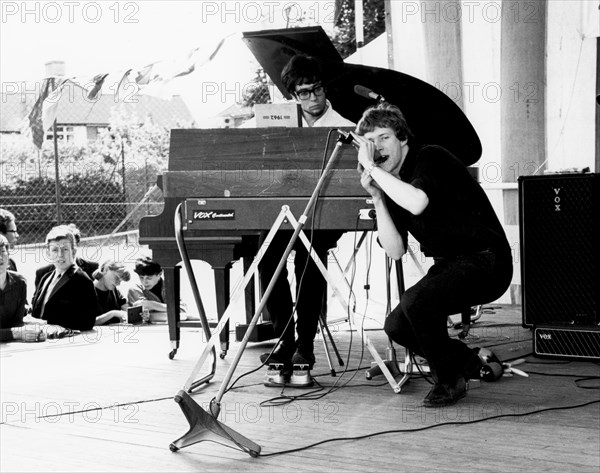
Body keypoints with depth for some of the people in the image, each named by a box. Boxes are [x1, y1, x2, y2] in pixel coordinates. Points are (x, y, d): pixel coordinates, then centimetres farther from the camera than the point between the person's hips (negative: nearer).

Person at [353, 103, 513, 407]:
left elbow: (417, 203, -34)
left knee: (416, 301, -28)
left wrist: (372, 168, -25)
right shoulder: (391, 185, 9)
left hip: (485, 261, -9)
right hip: (448, 265, 9)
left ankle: (449, 380, -6)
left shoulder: (430, 158, -12)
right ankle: (465, 362, 21)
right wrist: (376, 198, -7)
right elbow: (395, 251, 0)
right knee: (396, 326, -1)